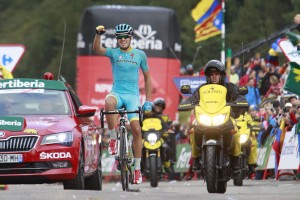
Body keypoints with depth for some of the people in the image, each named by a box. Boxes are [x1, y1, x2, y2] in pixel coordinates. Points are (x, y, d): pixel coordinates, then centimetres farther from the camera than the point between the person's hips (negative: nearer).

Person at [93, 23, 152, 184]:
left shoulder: (140, 55, 7)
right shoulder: (113, 53, 4)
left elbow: (147, 77, 15)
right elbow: (97, 49, -15)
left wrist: (148, 100, 10)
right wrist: (98, 34, -33)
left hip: (133, 95, 1)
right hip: (117, 93, -1)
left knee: (136, 129, -13)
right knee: (109, 102, -38)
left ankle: (137, 168, -3)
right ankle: (113, 138, -19)